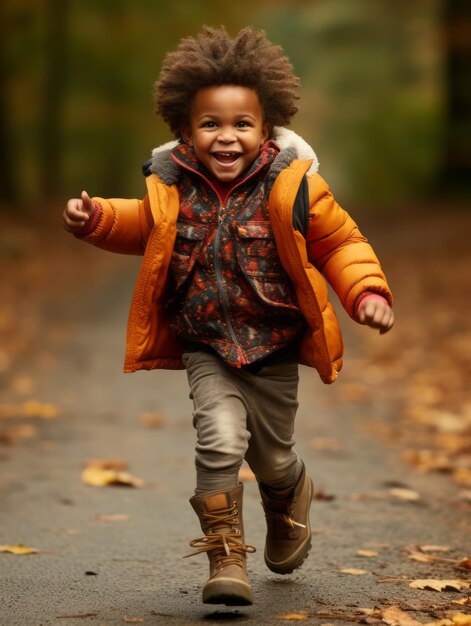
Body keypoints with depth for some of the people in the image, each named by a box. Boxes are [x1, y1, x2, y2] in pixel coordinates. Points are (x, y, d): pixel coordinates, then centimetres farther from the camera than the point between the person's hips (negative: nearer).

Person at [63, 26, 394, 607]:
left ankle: (290, 495, 52)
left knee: (271, 457, 13)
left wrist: (367, 292, -16)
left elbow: (339, 242, -1)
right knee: (221, 438, -20)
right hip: (205, 347, 0)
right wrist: (95, 219, 0)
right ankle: (226, 557, -5)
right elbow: (143, 227, 16)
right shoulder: (171, 188, -6)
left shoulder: (293, 186, -12)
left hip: (274, 348, 0)